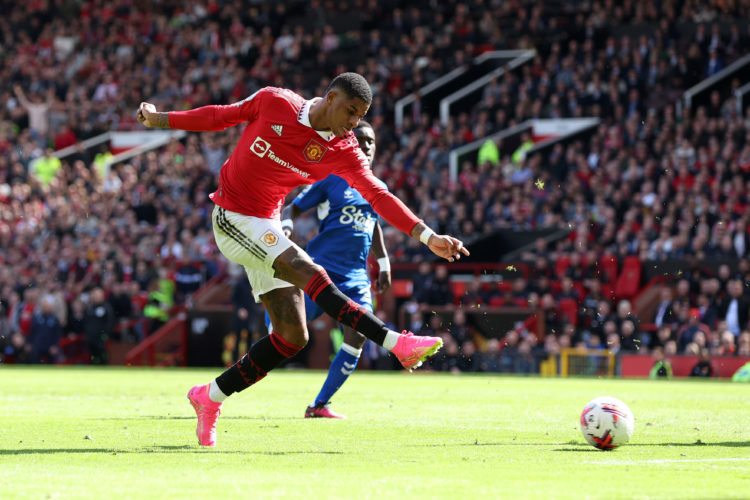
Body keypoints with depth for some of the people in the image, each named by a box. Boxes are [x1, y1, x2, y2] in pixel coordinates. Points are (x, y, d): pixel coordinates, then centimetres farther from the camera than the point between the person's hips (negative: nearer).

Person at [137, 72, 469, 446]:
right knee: (311, 275, -24)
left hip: (266, 227, 6)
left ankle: (210, 397, 11)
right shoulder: (273, 102, -11)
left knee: (292, 335, -2)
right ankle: (398, 344, -33)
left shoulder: (343, 151, -3)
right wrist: (161, 119, 12)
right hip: (233, 218, -6)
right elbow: (223, 115, 5)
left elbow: (379, 197, -9)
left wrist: (428, 236, -19)